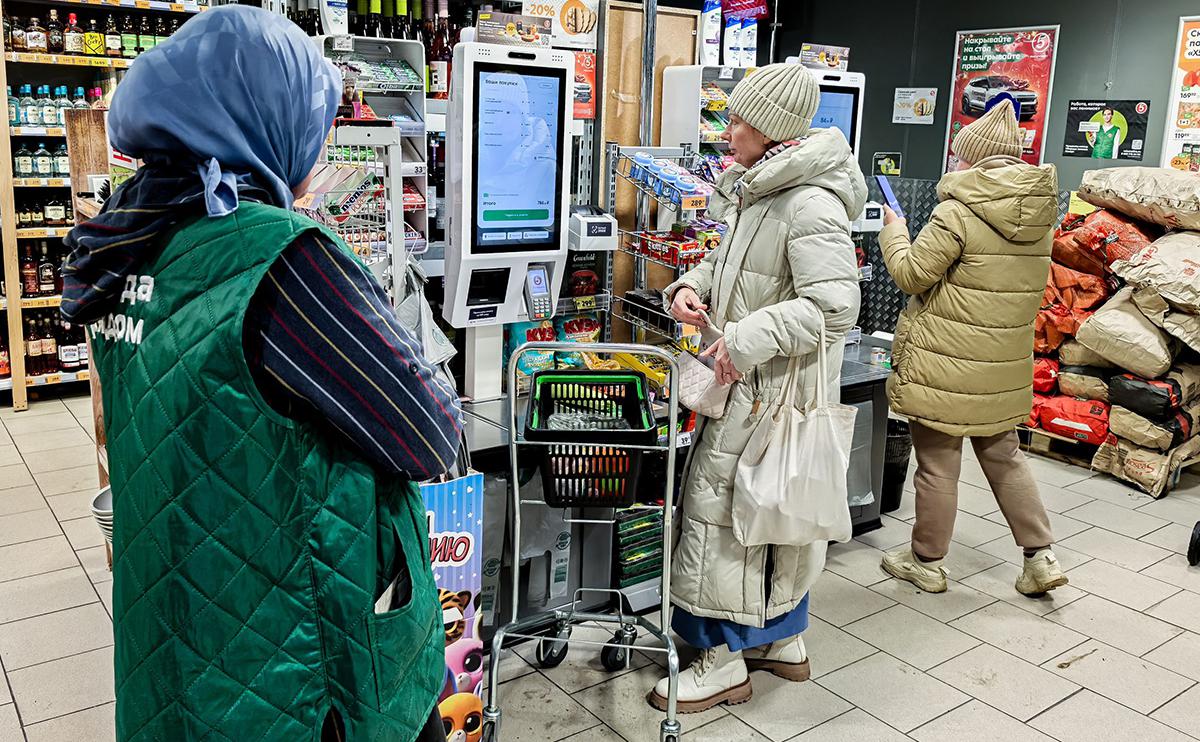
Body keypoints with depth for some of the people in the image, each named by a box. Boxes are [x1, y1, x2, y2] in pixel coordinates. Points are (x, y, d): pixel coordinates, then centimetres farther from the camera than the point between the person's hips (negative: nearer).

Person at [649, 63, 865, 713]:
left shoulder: (810, 204, -21)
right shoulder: (755, 190, 10)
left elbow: (834, 306, -27)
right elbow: (730, 261, 21)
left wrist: (747, 338, -28)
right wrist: (691, 286, 1)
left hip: (776, 385, -10)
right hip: (751, 377, 10)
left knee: (718, 506, -2)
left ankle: (725, 662, 14)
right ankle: (782, 641, 35)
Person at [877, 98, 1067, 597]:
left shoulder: (958, 213, -18)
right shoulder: (1040, 213, 5)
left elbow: (912, 275, -13)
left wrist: (895, 231, 4)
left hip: (945, 363, -7)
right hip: (1005, 365, 7)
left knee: (937, 464, 7)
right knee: (1003, 456, 21)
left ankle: (927, 562, 22)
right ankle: (1040, 557, 24)